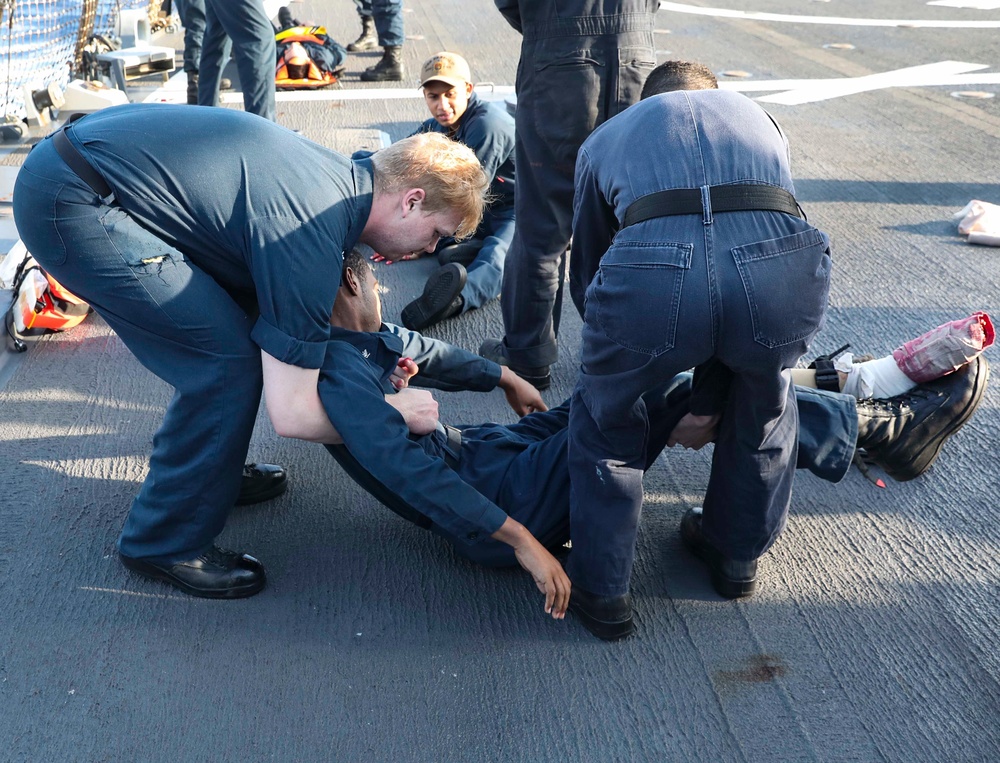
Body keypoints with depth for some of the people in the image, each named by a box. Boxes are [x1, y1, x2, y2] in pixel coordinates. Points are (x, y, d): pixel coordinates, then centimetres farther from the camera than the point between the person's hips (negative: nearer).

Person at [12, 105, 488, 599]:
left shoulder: (338, 176, 7)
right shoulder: (312, 240, -20)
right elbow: (291, 414, -17)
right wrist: (393, 413, -3)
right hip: (71, 205, -10)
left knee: (227, 338, 15)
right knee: (229, 360, -9)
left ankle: (208, 469, 32)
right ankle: (166, 543, 6)